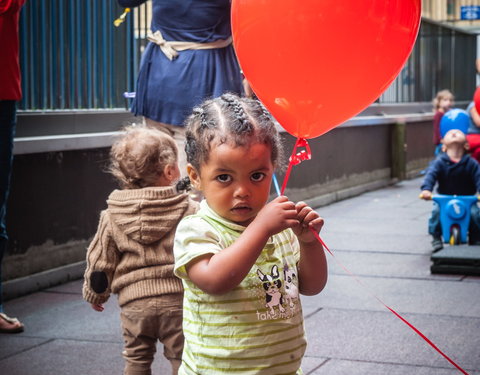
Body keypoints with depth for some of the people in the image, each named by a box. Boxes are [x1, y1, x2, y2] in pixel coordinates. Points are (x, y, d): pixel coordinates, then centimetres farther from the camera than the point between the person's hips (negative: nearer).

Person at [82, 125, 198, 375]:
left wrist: (95, 294, 21)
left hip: (134, 300, 2)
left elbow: (100, 258, 6)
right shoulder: (191, 211, -8)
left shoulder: (112, 215, 0)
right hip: (177, 298, -2)